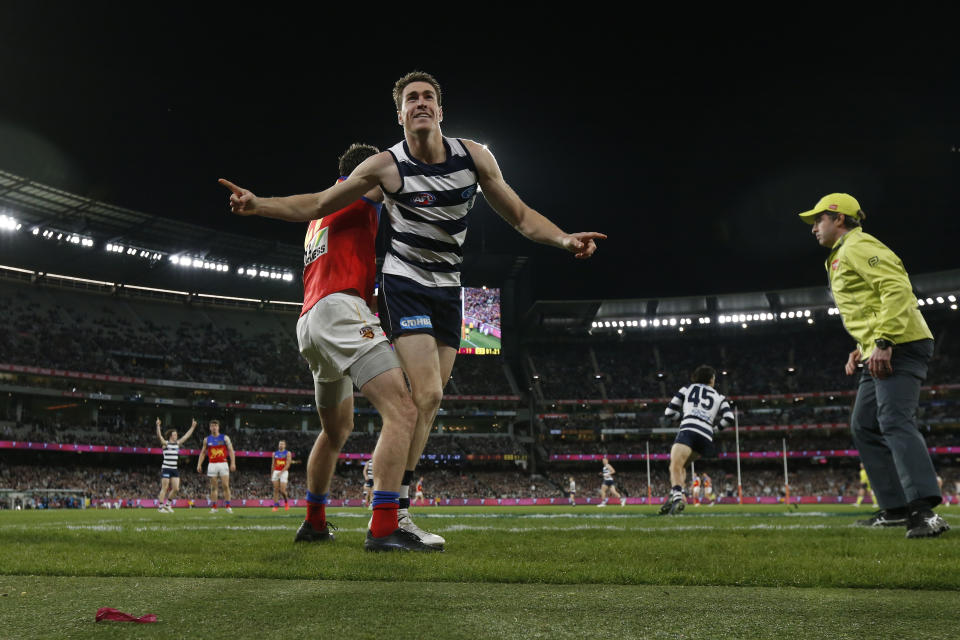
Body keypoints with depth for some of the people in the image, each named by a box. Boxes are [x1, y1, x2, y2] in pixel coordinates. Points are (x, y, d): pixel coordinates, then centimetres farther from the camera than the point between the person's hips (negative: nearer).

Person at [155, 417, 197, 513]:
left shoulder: (177, 443, 13)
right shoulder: (165, 443, -3)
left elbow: (186, 436, 19)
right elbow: (159, 436, -20)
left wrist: (192, 427, 19)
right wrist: (158, 426, -35)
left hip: (175, 470, 6)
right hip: (166, 469, -6)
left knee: (176, 489, 1)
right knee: (164, 488, -5)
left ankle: (168, 504, 19)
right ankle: (160, 507, 2)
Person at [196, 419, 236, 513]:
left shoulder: (225, 438, 3)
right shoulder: (207, 439, 10)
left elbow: (231, 450, 0)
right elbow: (203, 453, 15)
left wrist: (233, 463, -10)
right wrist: (199, 464, 5)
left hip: (223, 464, -2)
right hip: (212, 465, 2)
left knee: (226, 486, -7)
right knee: (214, 487, 2)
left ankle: (228, 506, -4)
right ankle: (214, 507, 4)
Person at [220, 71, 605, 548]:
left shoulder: (474, 156, -2)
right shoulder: (387, 165, -11)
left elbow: (519, 215, 4)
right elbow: (315, 205, -5)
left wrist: (564, 239, -13)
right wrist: (257, 205, -18)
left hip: (447, 292, 5)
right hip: (404, 284, -5)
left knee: (427, 403, 4)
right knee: (427, 395, -19)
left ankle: (392, 507, 15)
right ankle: (393, 513, -10)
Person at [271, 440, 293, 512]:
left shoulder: (288, 453, 2)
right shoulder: (275, 454, 13)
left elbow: (287, 465, -7)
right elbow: (273, 465, 16)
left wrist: (281, 472, -16)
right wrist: (271, 475, 12)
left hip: (284, 472, -4)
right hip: (276, 472, 4)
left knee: (282, 490, -11)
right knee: (276, 490, -1)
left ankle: (286, 501, 16)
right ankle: (276, 505, 1)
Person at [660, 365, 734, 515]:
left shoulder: (687, 389, 21)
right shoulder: (719, 397, 24)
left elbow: (669, 412, 17)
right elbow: (729, 418, 7)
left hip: (688, 431, -3)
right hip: (706, 437, 3)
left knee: (675, 466, -16)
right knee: (680, 466, 19)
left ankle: (677, 496, -42)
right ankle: (675, 496, -1)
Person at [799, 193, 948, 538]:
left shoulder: (858, 246, -7)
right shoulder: (841, 258, 25)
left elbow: (898, 289, -20)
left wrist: (883, 342, -26)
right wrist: (861, 348, 16)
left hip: (899, 347, -11)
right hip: (880, 352, 11)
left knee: (895, 422, -20)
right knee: (865, 427, 11)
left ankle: (925, 511, -25)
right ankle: (896, 508, 13)